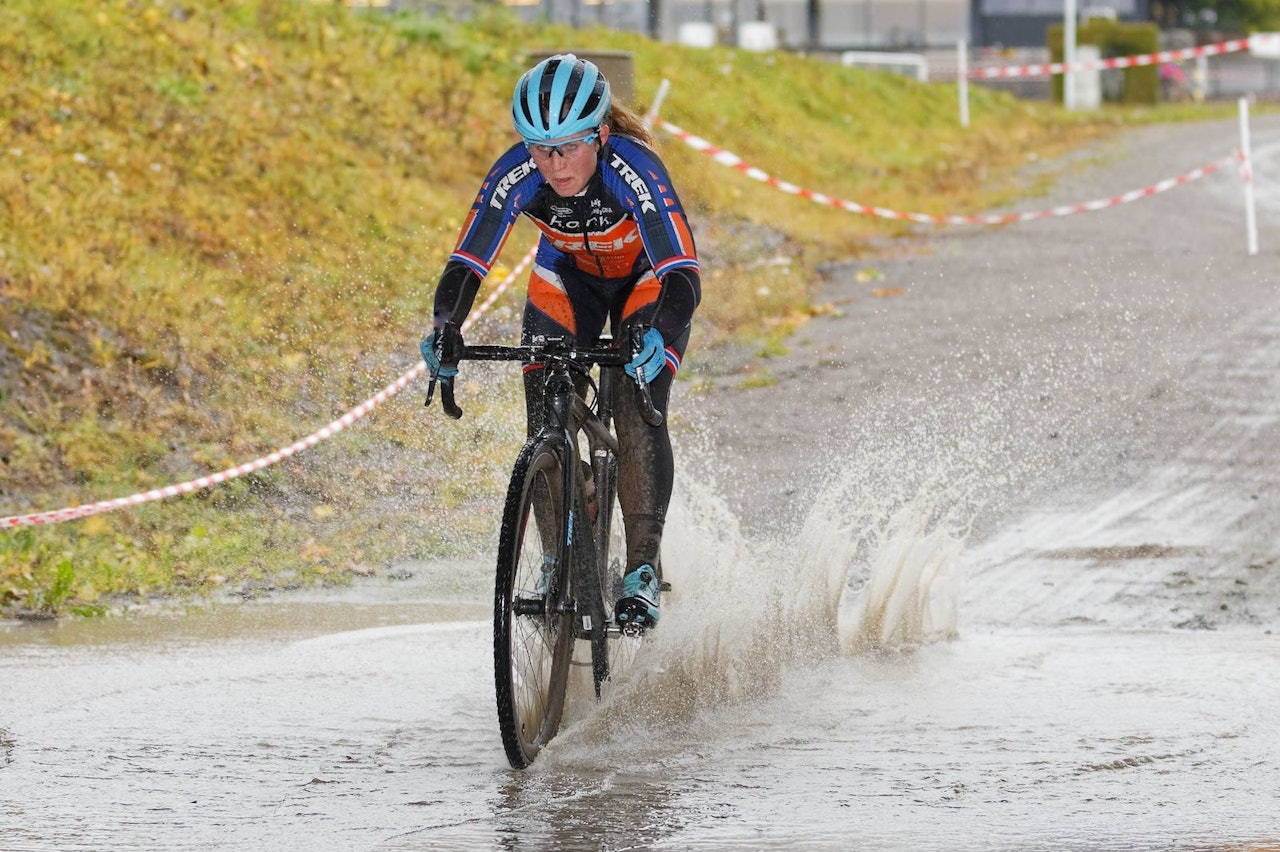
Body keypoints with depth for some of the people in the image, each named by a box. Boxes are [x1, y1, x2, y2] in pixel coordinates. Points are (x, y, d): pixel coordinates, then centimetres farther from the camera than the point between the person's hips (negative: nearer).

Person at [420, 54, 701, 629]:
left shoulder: (634, 170, -38)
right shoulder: (516, 175, -30)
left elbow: (683, 276, -44)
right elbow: (466, 263, -29)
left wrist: (656, 336, -63)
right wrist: (445, 328, -49)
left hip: (645, 279, -3)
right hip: (566, 278, 3)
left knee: (638, 417, -22)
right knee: (544, 423, -13)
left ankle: (643, 569, -12)